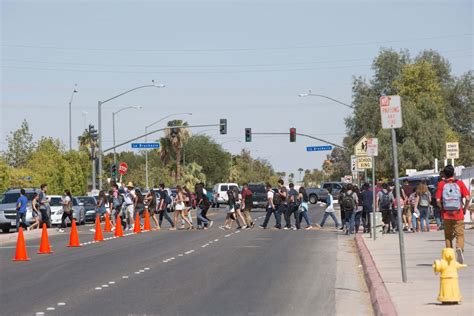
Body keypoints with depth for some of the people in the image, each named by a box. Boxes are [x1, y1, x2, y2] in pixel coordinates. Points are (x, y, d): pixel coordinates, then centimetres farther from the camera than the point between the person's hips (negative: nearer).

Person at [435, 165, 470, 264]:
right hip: (458, 215, -1)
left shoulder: (441, 184, 0)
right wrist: (465, 209, 6)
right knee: (460, 234, 1)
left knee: (448, 236, 12)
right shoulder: (460, 183, -1)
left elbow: (438, 200, -8)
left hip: (446, 215, 1)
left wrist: (442, 209, 8)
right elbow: (468, 198, -8)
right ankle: (459, 248, -27)